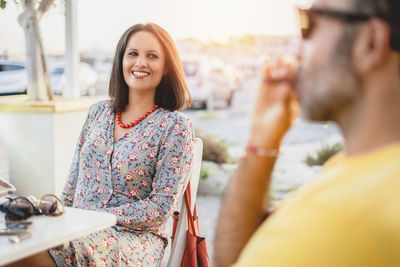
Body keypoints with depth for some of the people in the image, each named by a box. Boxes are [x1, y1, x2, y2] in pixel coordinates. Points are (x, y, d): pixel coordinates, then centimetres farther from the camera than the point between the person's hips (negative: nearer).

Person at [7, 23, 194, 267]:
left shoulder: (175, 126, -3)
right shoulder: (98, 112, 14)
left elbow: (162, 207, -8)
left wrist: (95, 216, -14)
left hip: (137, 239, -3)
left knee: (85, 241, -37)